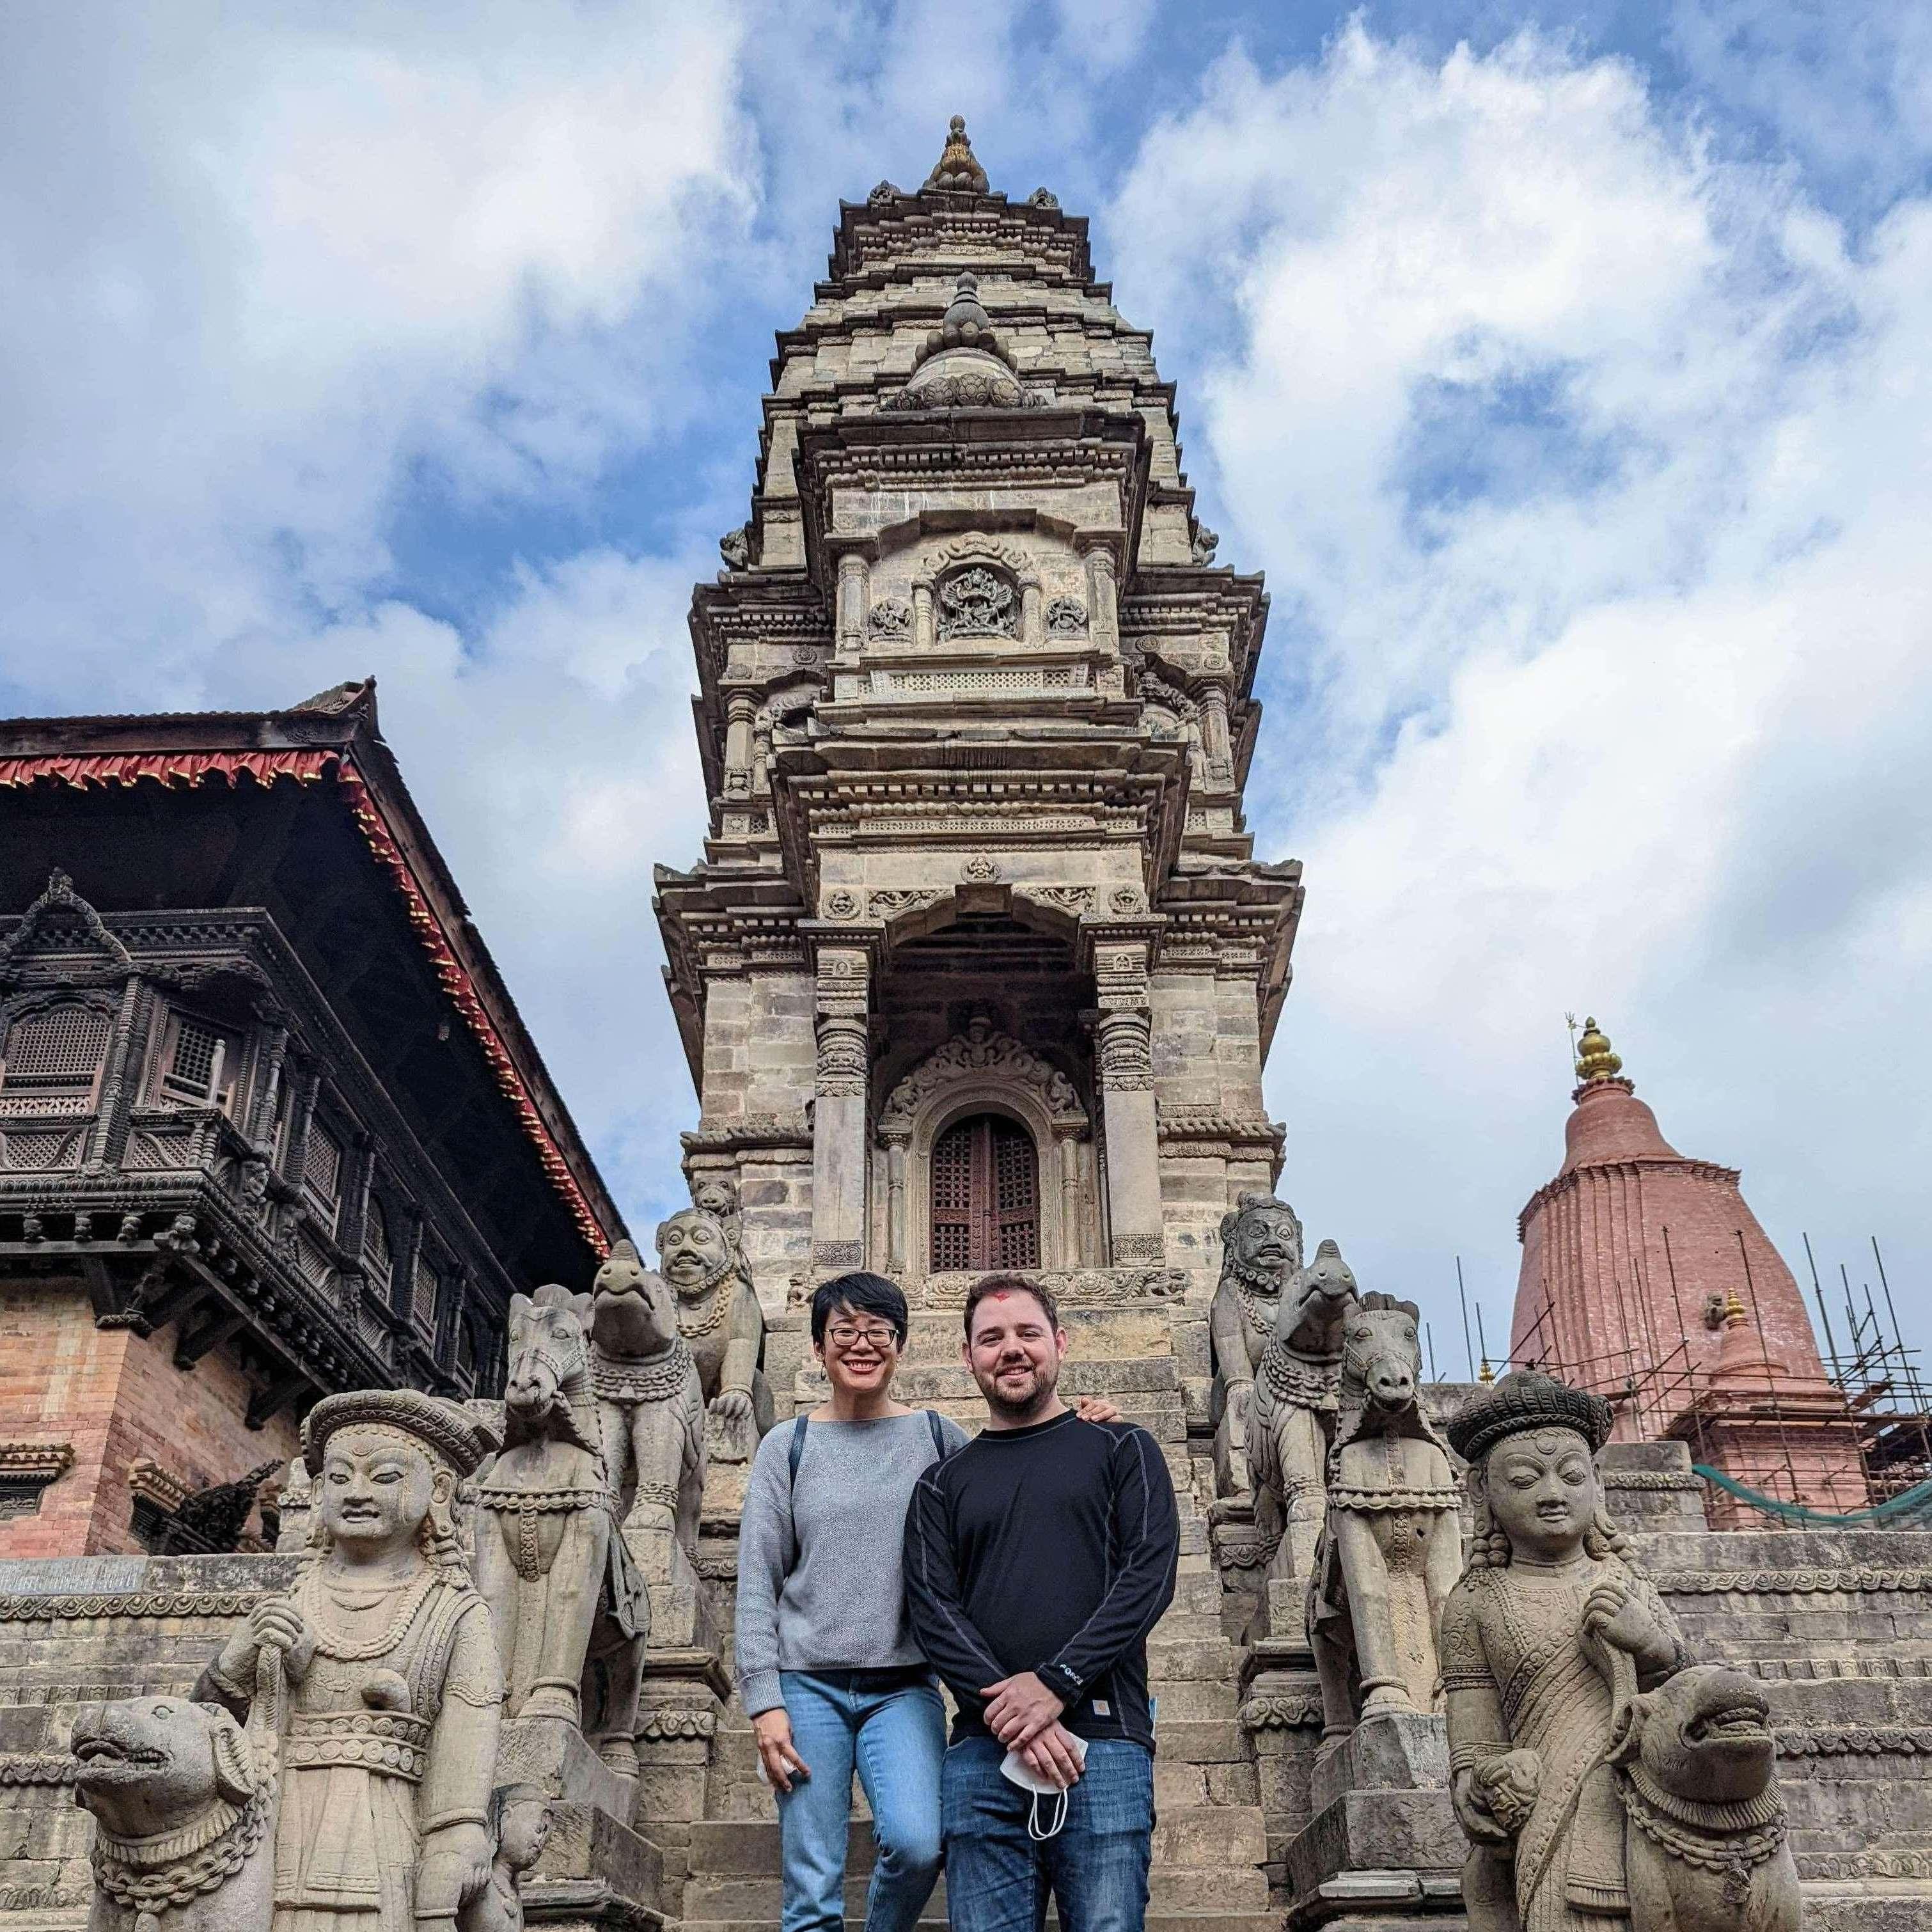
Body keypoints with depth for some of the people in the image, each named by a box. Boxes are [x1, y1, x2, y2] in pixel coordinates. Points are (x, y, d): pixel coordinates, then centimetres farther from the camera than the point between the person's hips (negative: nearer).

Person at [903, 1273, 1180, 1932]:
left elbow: (1149, 1577, -1)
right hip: (982, 1752, 2)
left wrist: (1056, 1684, -13)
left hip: (1103, 1740, -2)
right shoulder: (943, 1484, 17)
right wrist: (1009, 1714, -12)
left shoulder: (1122, 1450, 12)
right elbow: (933, 1610, 5)